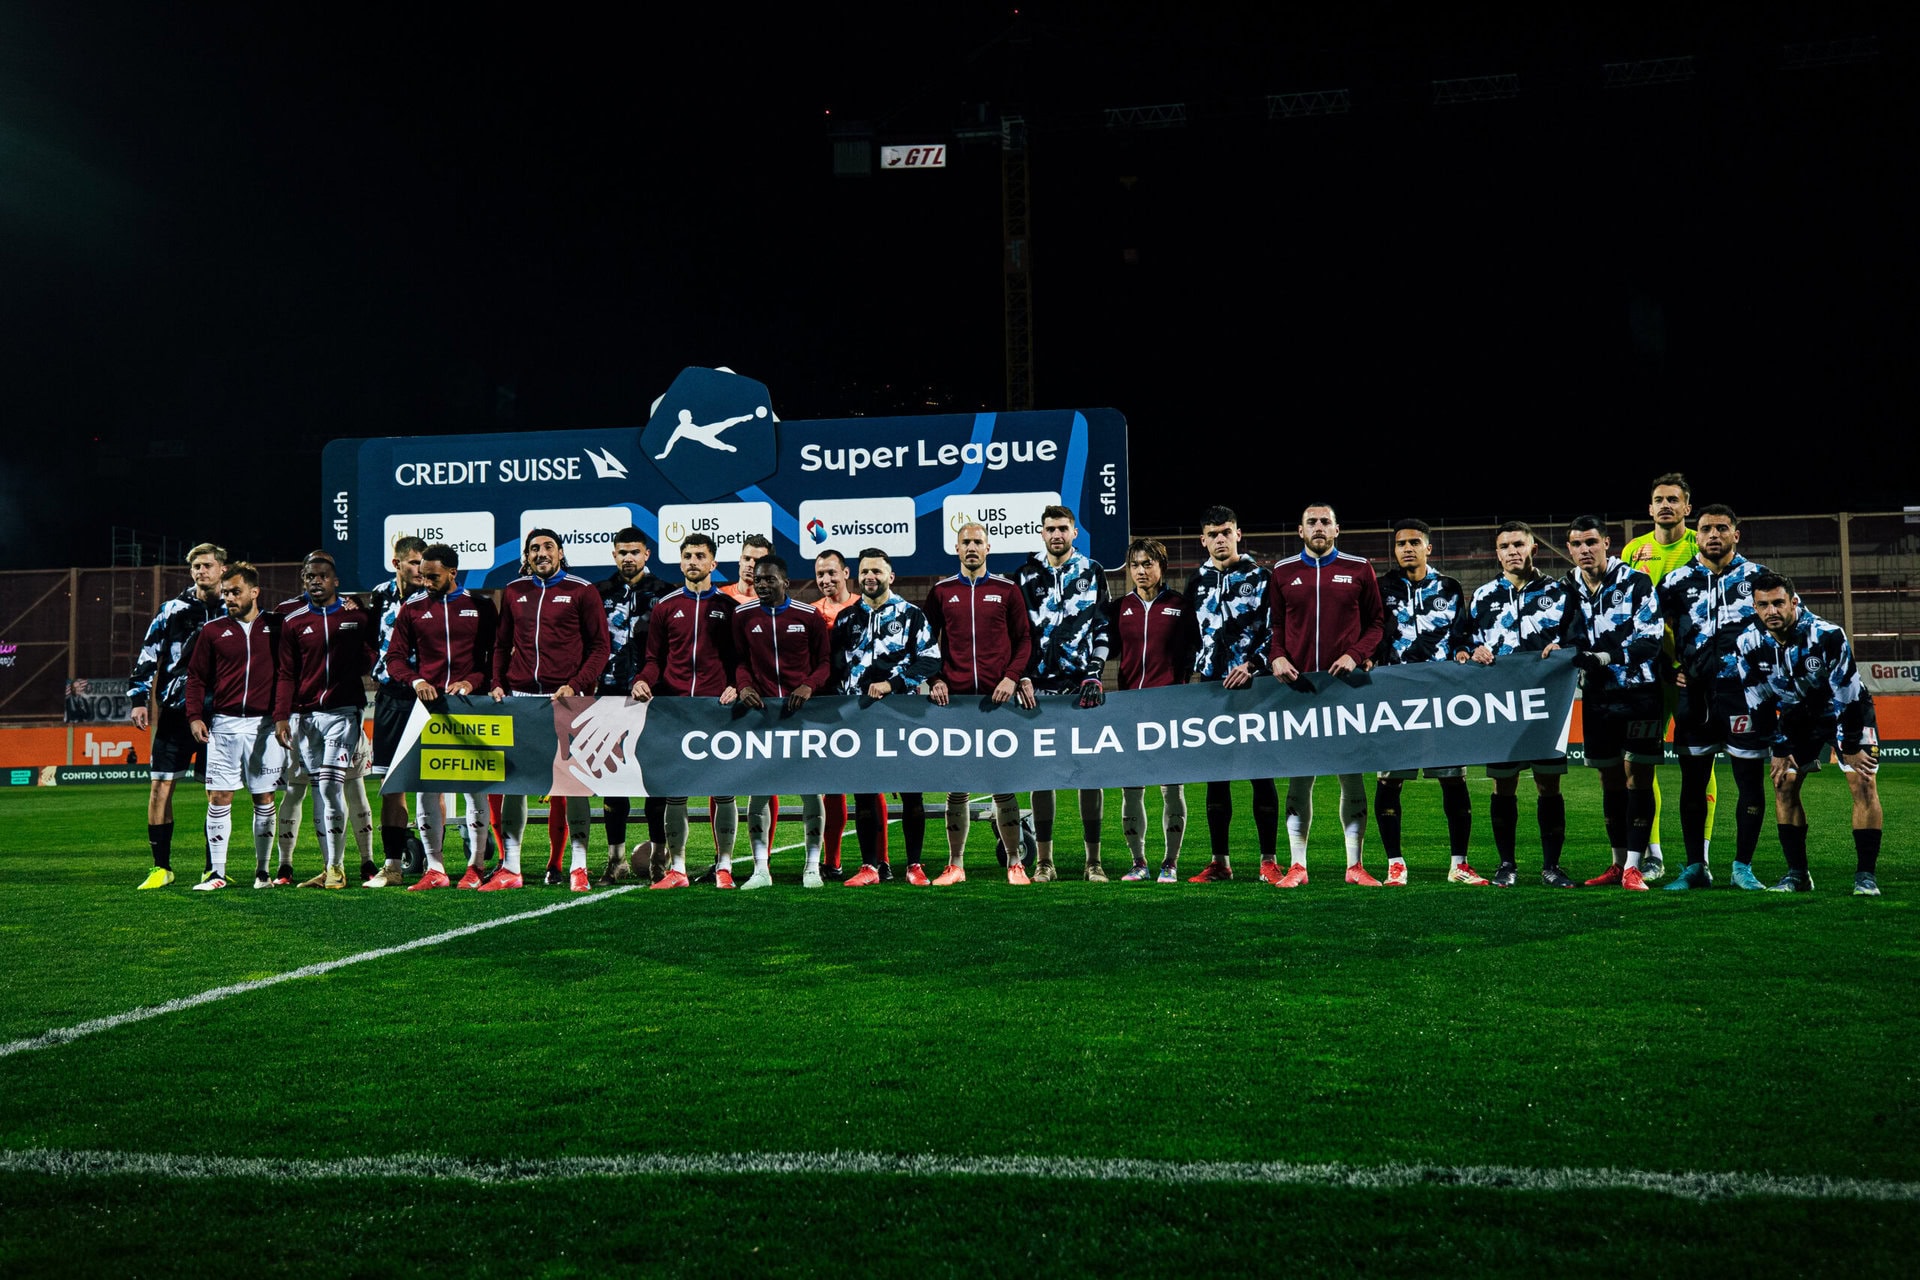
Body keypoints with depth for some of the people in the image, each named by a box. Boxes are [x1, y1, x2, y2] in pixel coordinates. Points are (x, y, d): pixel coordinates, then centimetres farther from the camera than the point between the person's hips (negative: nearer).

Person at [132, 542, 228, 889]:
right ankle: (161, 868, 5)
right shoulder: (173, 610, 6)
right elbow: (148, 655, 6)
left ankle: (213, 868, 10)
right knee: (160, 786, -4)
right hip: (175, 711, 0)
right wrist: (138, 699, -2)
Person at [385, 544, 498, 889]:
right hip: (428, 706, 2)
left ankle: (474, 867, 6)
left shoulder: (481, 607, 7)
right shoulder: (413, 609, 11)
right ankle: (435, 869, 7)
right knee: (425, 788, 0)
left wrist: (473, 682, -10)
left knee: (475, 786, -1)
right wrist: (415, 681, -7)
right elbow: (395, 656, 11)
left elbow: (497, 654, 6)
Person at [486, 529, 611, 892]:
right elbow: (501, 643, 21)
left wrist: (575, 686, -12)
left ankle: (578, 867, 5)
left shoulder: (581, 591, 2)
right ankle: (510, 868, 8)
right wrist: (497, 684, 6)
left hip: (566, 698, -4)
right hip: (520, 698, 4)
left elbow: (599, 646, -1)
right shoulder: (513, 592, 14)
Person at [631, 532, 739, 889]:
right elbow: (655, 658, 14)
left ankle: (724, 867, 8)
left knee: (724, 788, 0)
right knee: (674, 789, 2)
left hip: (717, 706, -1)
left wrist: (735, 687, -7)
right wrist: (643, 680, -5)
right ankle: (676, 869, 9)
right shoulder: (665, 606, 12)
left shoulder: (728, 606, 8)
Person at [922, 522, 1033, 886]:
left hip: (998, 697, -1)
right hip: (954, 698, 1)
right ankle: (955, 865, 11)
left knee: (1003, 784, 2)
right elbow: (927, 642, 13)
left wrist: (1013, 677, -7)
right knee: (956, 787, 4)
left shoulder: (1007, 590, 7)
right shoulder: (941, 592, 9)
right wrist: (934, 680, -1)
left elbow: (1024, 639, 7)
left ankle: (1015, 864, 9)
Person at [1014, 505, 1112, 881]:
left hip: (1082, 685, -1)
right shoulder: (1026, 575, 9)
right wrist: (1022, 677, -2)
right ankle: (1044, 861, 8)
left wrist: (1094, 675, -5)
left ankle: (1093, 860, 4)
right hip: (1040, 686, 1)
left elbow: (1102, 628, 5)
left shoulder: (1092, 573, 8)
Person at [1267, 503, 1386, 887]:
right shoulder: (1282, 573, 10)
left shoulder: (1358, 569, 7)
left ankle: (1355, 865, 9)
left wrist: (1356, 654, -7)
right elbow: (1274, 625, 14)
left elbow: (1376, 622, 8)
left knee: (1351, 773, 2)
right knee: (1299, 776, 2)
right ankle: (1298, 866, 7)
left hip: (1346, 683, -1)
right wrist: (1276, 657, -3)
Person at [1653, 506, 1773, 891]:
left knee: (1750, 783, 0)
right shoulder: (1677, 581, 7)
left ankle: (1743, 868, 10)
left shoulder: (1757, 577, 4)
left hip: (1743, 693, -1)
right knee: (1693, 783, 5)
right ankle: (1695, 867, 14)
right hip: (1695, 694, 2)